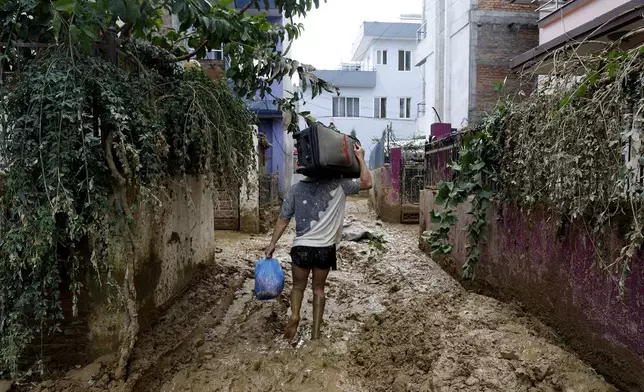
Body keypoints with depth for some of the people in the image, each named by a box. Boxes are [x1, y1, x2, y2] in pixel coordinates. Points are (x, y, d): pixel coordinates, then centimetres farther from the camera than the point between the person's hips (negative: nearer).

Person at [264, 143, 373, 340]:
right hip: (325, 248, 0)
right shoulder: (337, 184, -4)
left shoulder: (295, 189, 1)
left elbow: (283, 219, 3)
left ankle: (294, 315, -7)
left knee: (298, 286, 19)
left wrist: (272, 244, 10)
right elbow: (366, 183, -2)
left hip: (301, 247, 0)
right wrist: (360, 158, 3)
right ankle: (315, 332, 16)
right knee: (318, 289, 15)